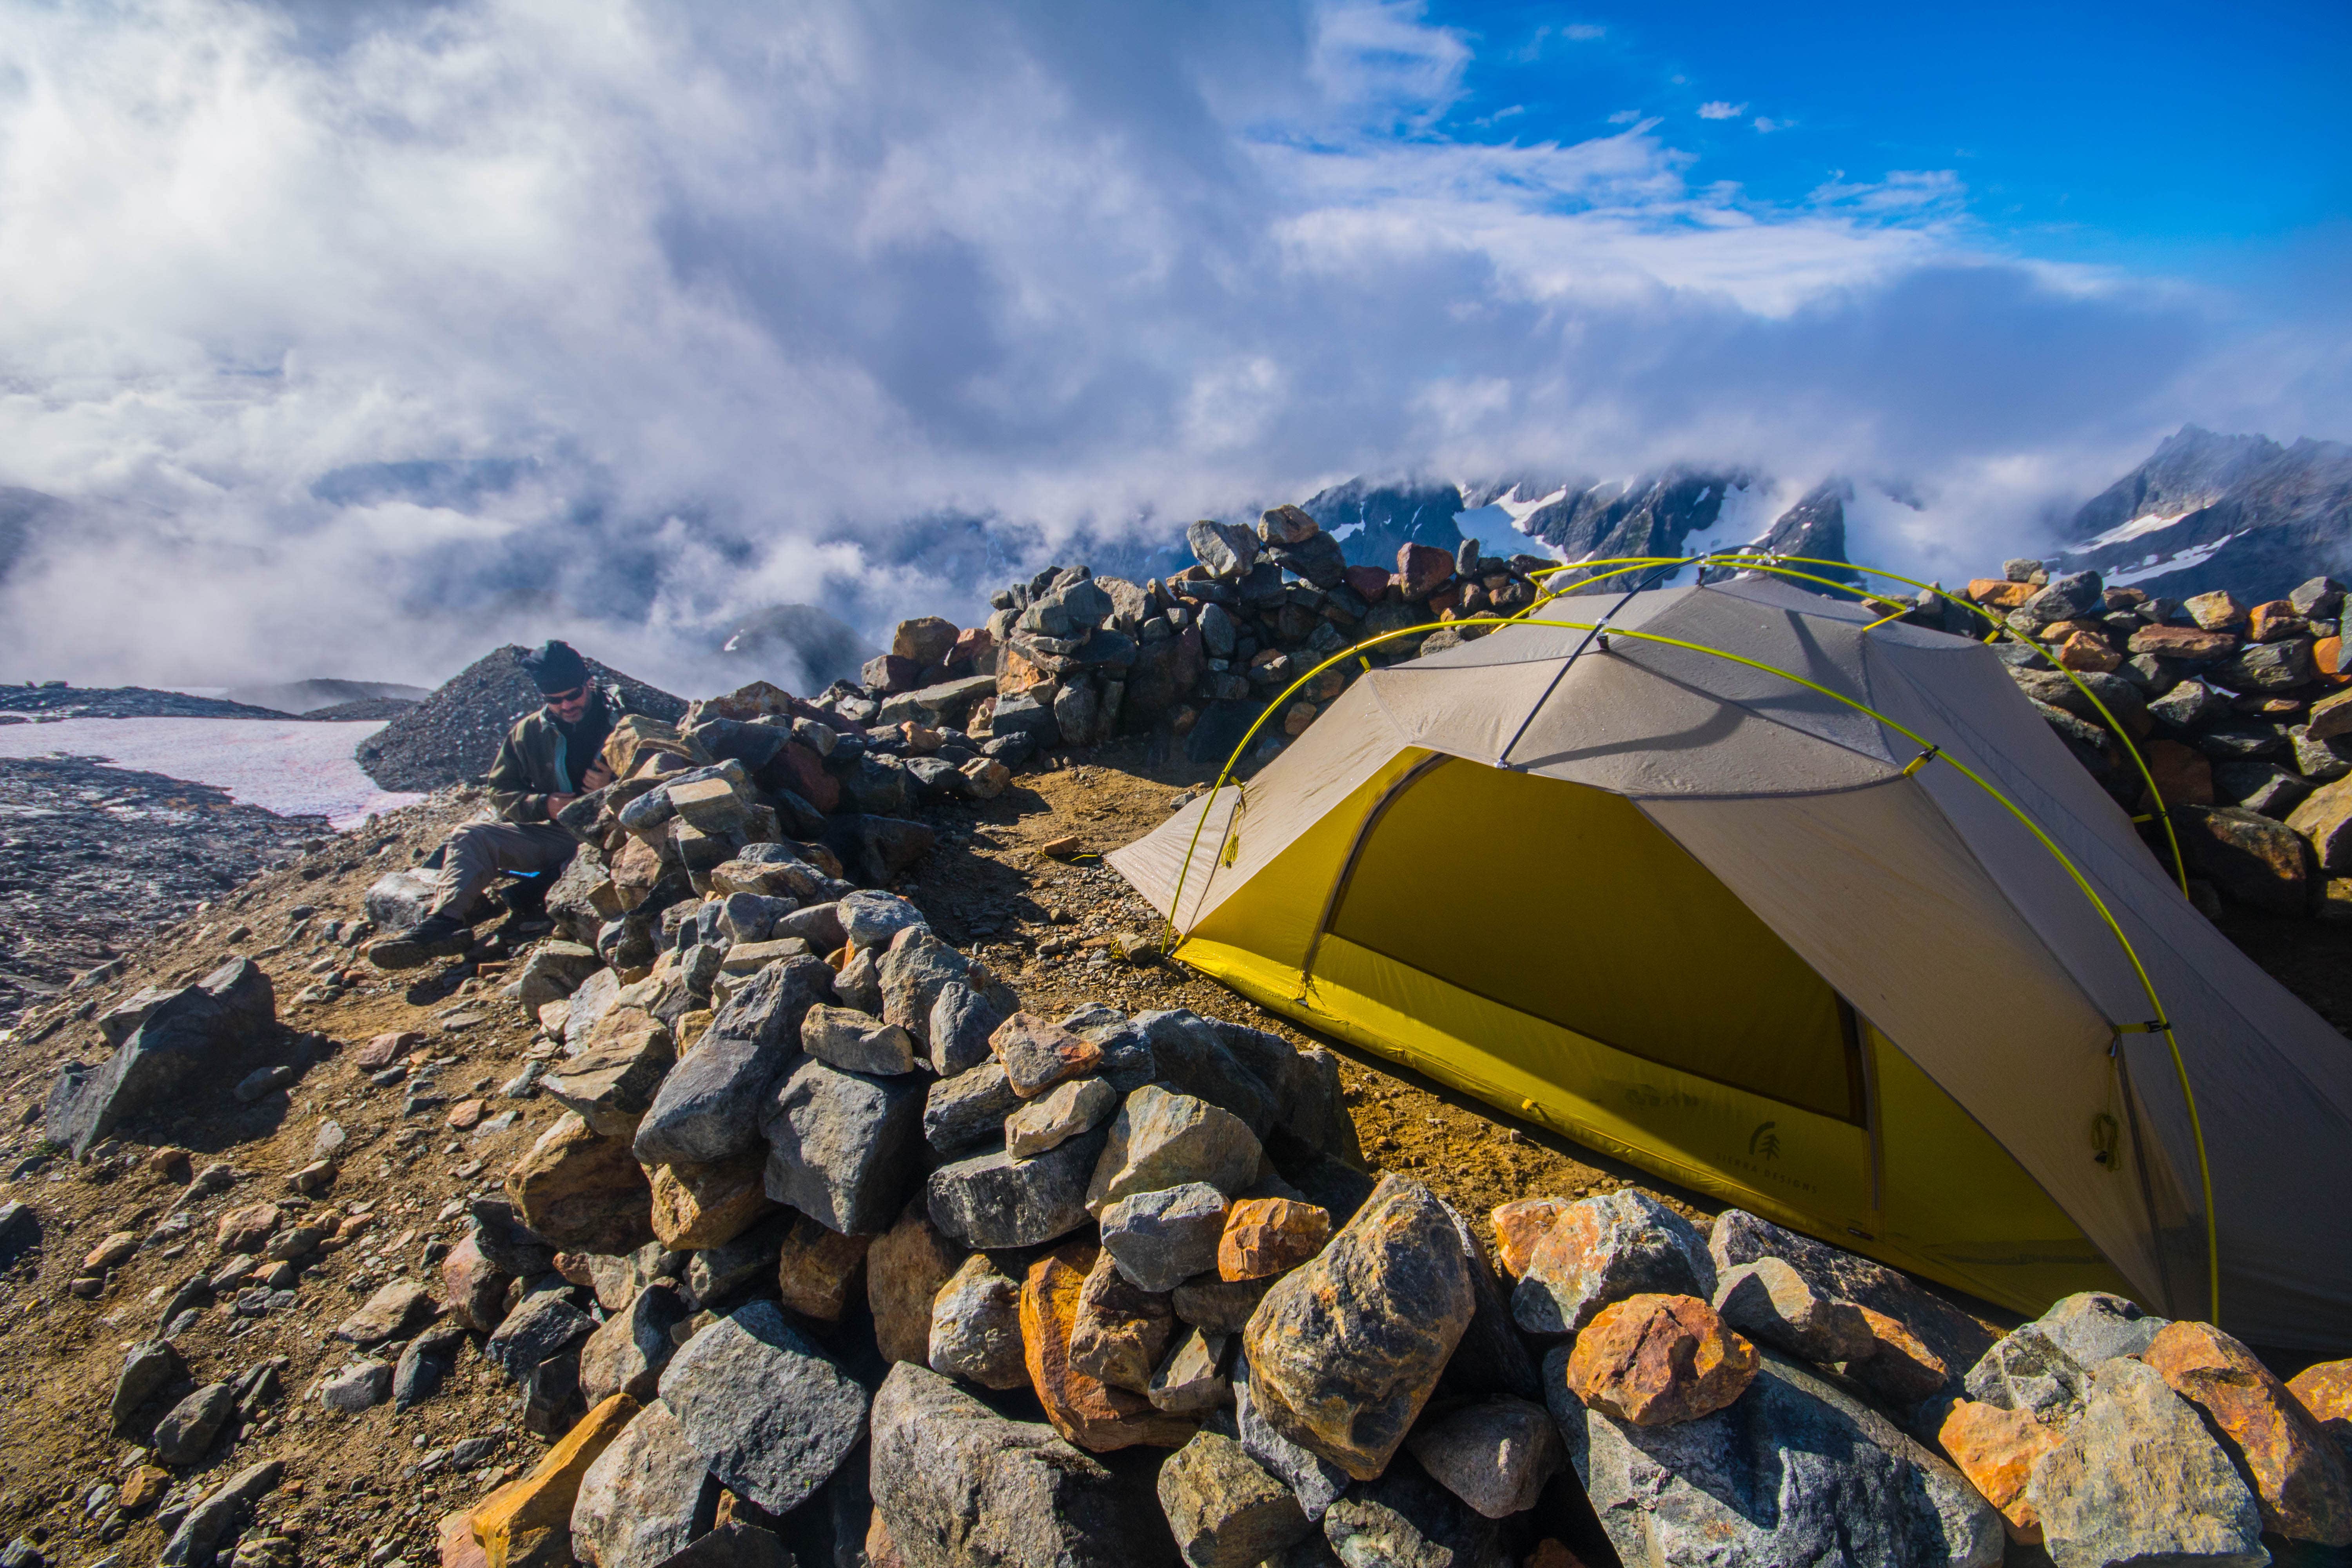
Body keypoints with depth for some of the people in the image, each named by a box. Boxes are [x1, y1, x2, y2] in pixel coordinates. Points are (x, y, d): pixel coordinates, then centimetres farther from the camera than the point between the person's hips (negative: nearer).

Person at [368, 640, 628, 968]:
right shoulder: (528, 732, 10)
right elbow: (501, 791, 12)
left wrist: (611, 787, -21)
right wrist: (544, 805, -8)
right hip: (552, 833, 5)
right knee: (471, 837, -14)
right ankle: (445, 922, -31)